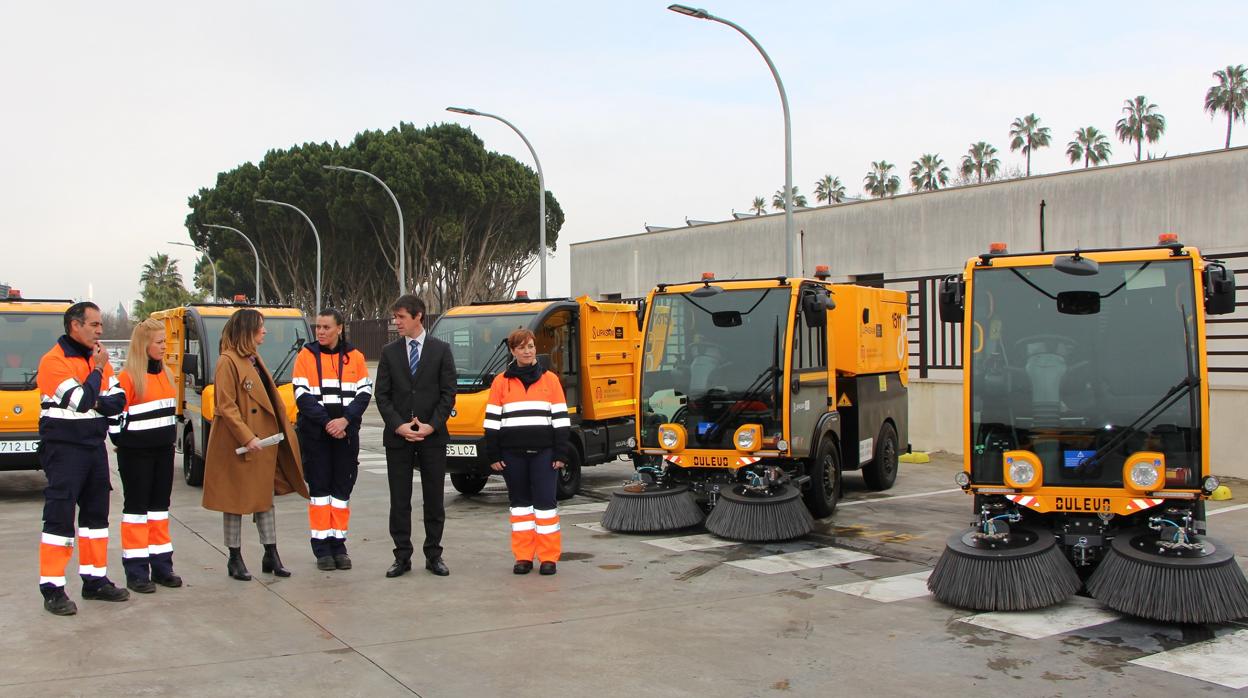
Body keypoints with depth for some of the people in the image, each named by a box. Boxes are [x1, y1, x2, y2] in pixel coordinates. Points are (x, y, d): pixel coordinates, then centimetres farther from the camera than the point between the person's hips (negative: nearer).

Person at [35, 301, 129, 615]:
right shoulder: (54, 361, -12)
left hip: (95, 446, 8)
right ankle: (52, 589, 0)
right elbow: (81, 401, -23)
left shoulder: (98, 359, 11)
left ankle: (95, 580, 23)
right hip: (64, 449, -8)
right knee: (59, 516, -6)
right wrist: (96, 370, -11)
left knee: (96, 513, 13)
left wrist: (94, 404, -14)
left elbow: (118, 401, 4)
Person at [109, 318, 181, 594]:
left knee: (160, 506, 12)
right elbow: (114, 416, -13)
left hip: (163, 451, 7)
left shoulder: (165, 374, 10)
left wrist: (170, 438, 14)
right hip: (136, 454, -7)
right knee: (136, 508, 0)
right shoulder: (128, 377, -13)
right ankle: (136, 571, 5)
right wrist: (124, 444, -6)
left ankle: (161, 566, 20)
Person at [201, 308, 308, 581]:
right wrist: (247, 438, -21)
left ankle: (271, 555, 19)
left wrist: (281, 432, 11)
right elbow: (226, 407, -17)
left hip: (264, 441, 8)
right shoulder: (228, 362, -13)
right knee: (236, 501, 3)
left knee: (265, 497, 11)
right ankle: (235, 559, 13)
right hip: (237, 445, -8)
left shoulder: (254, 360, 14)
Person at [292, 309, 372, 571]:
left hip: (346, 432, 2)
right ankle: (321, 547, 6)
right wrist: (326, 423, -14)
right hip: (314, 433, -1)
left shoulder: (354, 356, 6)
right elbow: (302, 395, -5)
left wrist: (345, 419, -13)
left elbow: (364, 392, 2)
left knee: (343, 487, 3)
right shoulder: (306, 356, 2)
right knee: (319, 487, 1)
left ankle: (338, 544, 11)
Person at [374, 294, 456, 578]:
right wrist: (398, 425, -9)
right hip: (397, 437, 1)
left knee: (434, 499, 5)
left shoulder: (441, 350, 2)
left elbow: (448, 393, -1)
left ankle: (433, 555, 14)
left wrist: (432, 425, -11)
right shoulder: (389, 352, 7)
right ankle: (402, 556, 11)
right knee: (399, 500, 4)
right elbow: (381, 394, 4)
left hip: (433, 436, -1)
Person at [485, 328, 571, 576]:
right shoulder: (501, 381, 7)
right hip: (512, 453, 1)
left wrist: (560, 453, -2)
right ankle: (523, 557, 14)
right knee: (520, 502, 8)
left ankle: (548, 557, 5)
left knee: (545, 501, -2)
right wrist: (493, 455, 1)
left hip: (543, 452, -1)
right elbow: (492, 419, 6)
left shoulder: (550, 379, 5)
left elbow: (560, 418, 4)